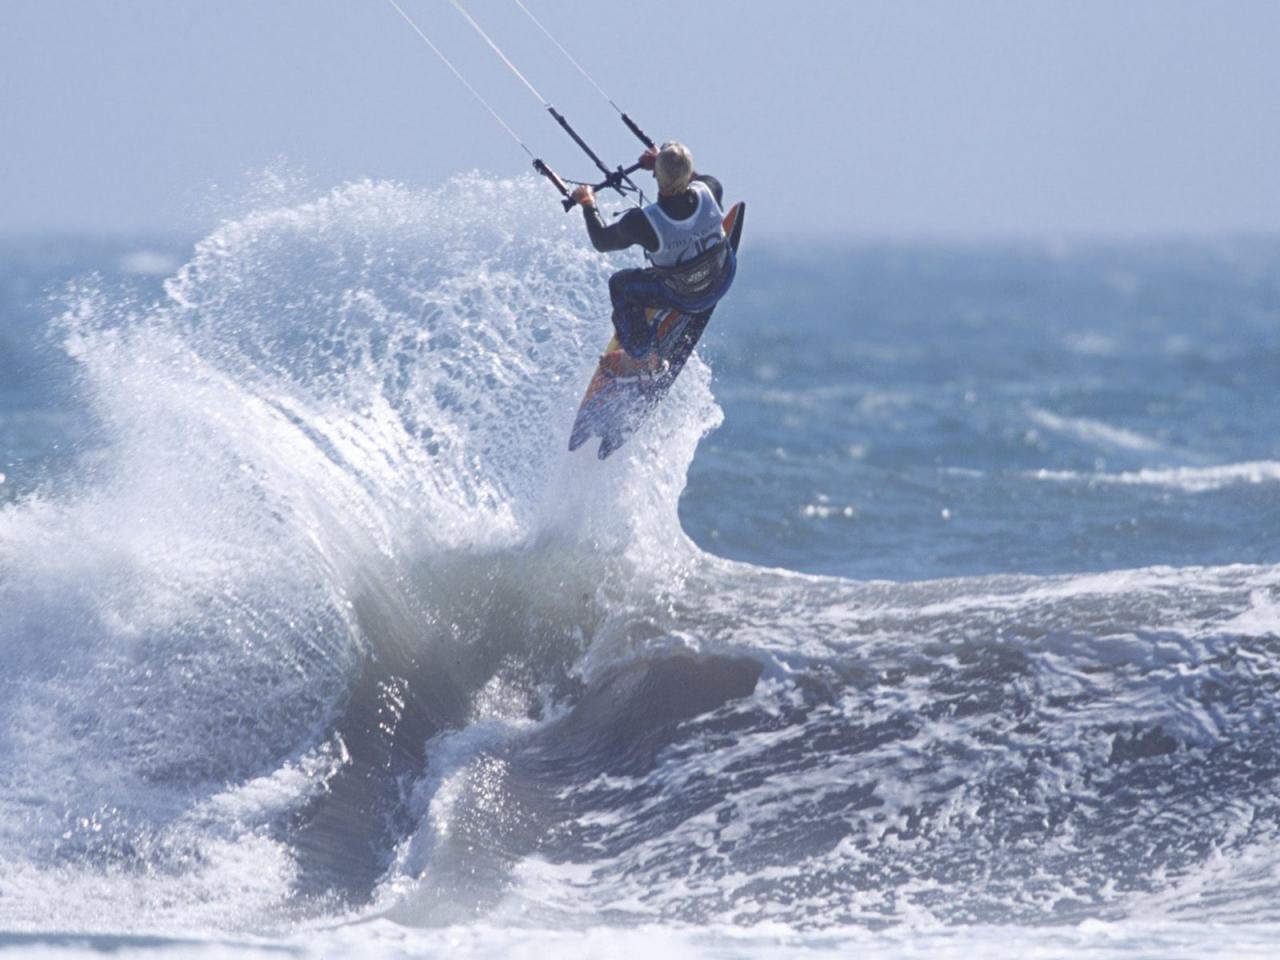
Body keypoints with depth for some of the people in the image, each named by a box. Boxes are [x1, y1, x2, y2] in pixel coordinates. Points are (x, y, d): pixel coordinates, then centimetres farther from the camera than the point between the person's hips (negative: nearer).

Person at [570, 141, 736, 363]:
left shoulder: (642, 222, -36)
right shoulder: (709, 191, -29)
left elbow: (602, 241, -13)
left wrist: (587, 205, 2)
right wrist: (667, 165, 8)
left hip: (684, 299, -3)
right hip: (723, 281, 3)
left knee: (620, 285, 22)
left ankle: (643, 358, 34)